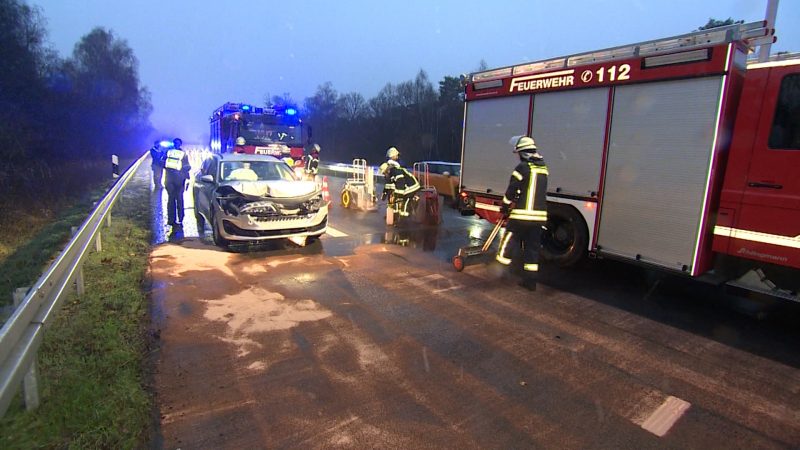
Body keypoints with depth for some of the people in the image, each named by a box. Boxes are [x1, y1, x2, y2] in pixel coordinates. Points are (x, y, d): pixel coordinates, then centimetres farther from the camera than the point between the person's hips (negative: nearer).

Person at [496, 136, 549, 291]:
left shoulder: (523, 167, -8)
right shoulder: (543, 168, 13)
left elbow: (511, 190, -8)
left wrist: (504, 207, 6)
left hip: (522, 214, -7)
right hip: (539, 215, 7)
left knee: (509, 240, 7)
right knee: (532, 247, 11)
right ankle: (530, 281, 16)